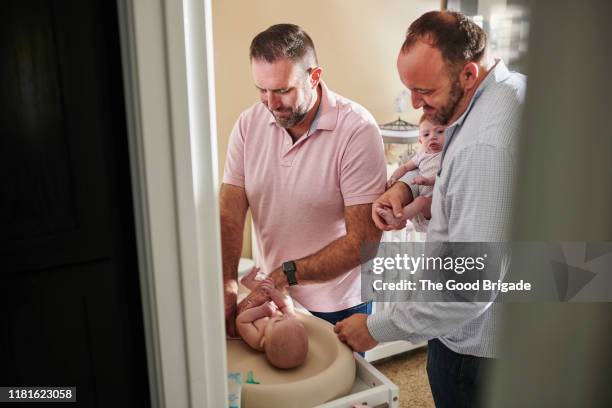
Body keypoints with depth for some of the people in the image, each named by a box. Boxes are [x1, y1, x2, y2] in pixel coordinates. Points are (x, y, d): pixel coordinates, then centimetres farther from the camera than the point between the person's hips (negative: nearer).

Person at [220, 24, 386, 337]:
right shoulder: (248, 124, -7)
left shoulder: (358, 131, -22)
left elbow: (363, 241, -22)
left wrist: (288, 273, -26)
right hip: (271, 295, 4)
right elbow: (230, 213, -9)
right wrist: (227, 282, -22)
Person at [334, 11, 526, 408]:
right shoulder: (511, 85, -1)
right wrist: (408, 185, -4)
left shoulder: (487, 146, -34)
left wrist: (377, 328, -20)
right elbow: (462, 170, 16)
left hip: (475, 345, -9)